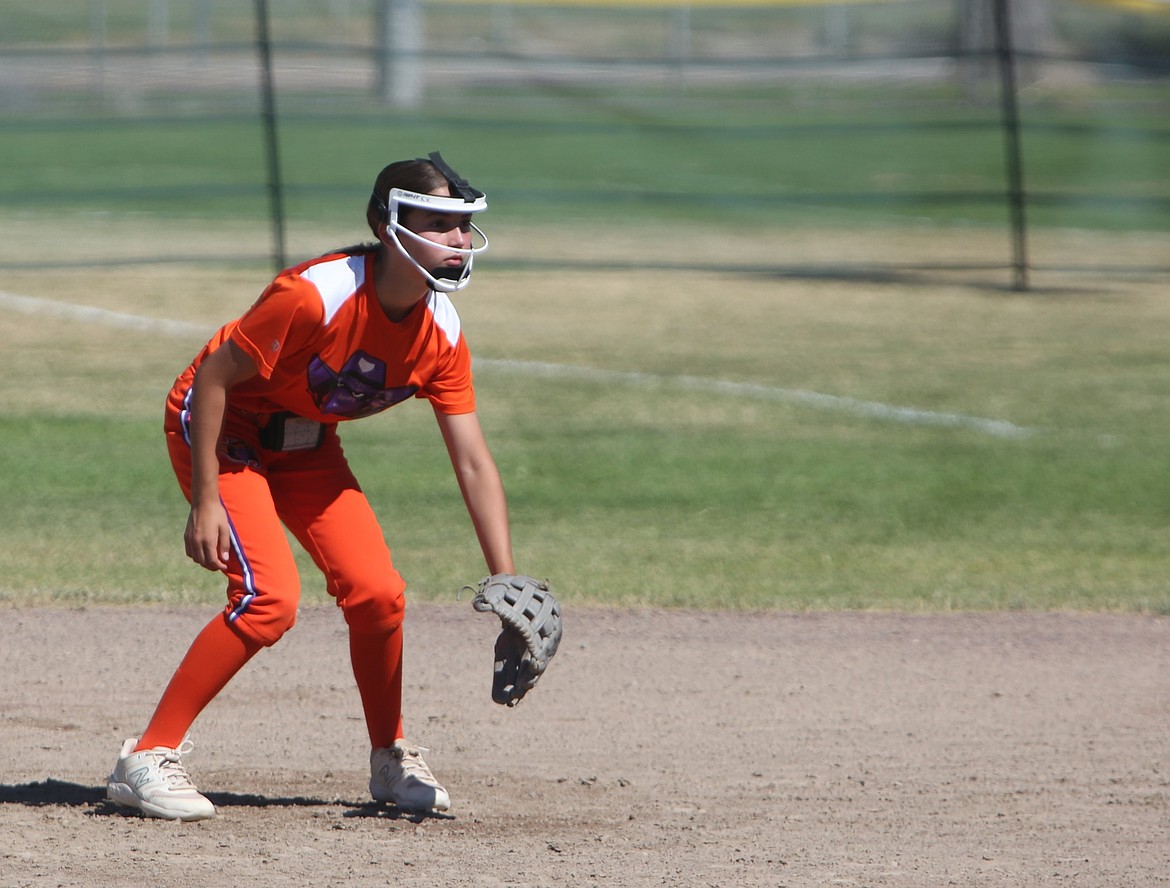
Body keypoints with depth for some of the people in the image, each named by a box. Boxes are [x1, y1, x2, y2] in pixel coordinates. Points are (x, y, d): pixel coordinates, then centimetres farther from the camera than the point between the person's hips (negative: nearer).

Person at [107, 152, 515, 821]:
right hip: (219, 428, -6)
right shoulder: (318, 295, -32)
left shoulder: (442, 336, -12)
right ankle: (147, 760, -15)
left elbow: (474, 461, -9)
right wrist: (206, 502, -26)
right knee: (270, 597, -22)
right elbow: (214, 377, -26)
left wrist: (506, 584, -15)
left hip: (306, 444, 7)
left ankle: (392, 761, 20)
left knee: (377, 593, -4)